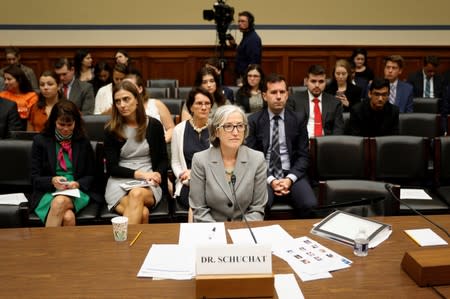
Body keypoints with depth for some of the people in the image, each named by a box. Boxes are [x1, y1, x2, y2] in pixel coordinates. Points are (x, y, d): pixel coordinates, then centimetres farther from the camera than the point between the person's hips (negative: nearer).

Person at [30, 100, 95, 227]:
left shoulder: (83, 143, 11)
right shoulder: (40, 141, 7)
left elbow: (90, 176, 13)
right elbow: (35, 178, 4)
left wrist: (77, 184, -9)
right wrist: (52, 181, -17)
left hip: (76, 192, 1)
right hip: (48, 193, -1)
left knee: (60, 202, -37)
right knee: (68, 217, -35)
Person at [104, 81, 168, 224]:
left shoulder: (154, 125, 7)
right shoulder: (111, 130, 5)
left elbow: (163, 159, 12)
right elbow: (111, 167, 2)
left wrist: (157, 174, -10)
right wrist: (138, 174, -12)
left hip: (149, 185, 1)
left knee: (137, 194, -37)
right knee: (142, 213, -34)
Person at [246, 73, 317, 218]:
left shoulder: (299, 118, 8)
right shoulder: (253, 120, 4)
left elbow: (303, 155, 6)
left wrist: (290, 178, -12)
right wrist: (270, 180, -14)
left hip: (292, 175, 2)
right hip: (264, 176, -1)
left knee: (311, 207, -26)